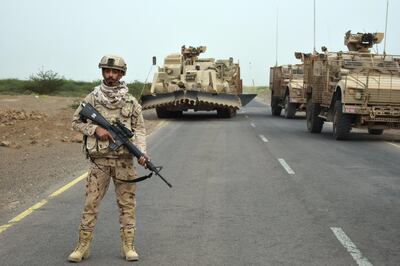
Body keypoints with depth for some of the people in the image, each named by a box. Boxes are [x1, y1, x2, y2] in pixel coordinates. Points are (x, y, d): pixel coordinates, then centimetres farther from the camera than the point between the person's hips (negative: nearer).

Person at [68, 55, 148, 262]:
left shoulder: (131, 101, 2)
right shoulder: (92, 98, 2)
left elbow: (140, 129, 2)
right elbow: (76, 122, 7)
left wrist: (141, 151, -13)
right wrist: (95, 129, -10)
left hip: (124, 160, 0)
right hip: (99, 160, 0)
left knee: (127, 204, 5)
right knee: (91, 204, 2)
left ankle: (128, 246, 14)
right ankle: (83, 246, 10)